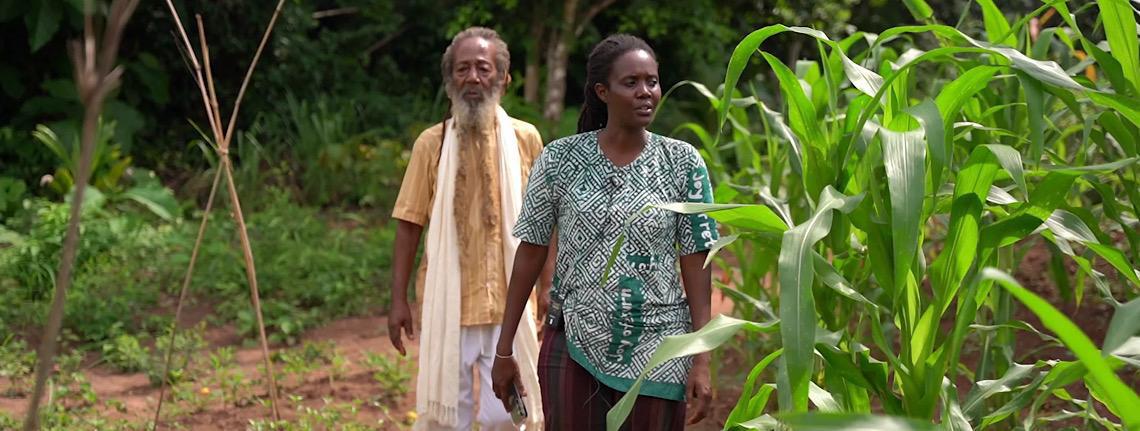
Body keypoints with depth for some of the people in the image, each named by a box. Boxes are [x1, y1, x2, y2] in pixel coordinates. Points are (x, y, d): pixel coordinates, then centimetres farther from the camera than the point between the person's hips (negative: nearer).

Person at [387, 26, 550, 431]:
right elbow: (409, 224, 2)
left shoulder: (525, 140, 1)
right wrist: (398, 300, -1)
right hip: (448, 304, 0)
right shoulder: (431, 143, 0)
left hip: (510, 305, 0)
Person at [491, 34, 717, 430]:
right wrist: (504, 349, 2)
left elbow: (695, 262, -2)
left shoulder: (683, 163, -2)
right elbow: (531, 252, 1)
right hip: (573, 348, 0)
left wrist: (702, 359, -7)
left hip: (657, 353, 0)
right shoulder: (559, 159, -2)